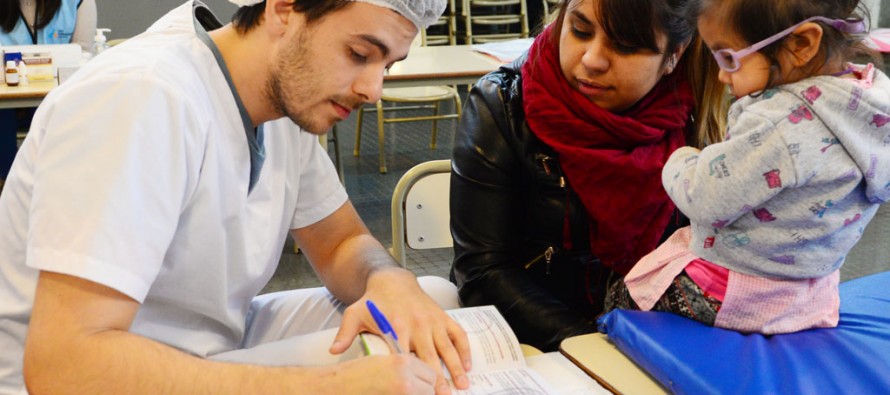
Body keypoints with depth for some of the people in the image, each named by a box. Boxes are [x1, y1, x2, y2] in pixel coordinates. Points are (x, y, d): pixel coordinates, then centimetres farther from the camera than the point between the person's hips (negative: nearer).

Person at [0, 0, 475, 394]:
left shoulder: (292, 94, -3)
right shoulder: (144, 98, -28)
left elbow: (341, 243, 7)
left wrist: (390, 281, -18)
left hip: (221, 348, 8)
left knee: (439, 299, 0)